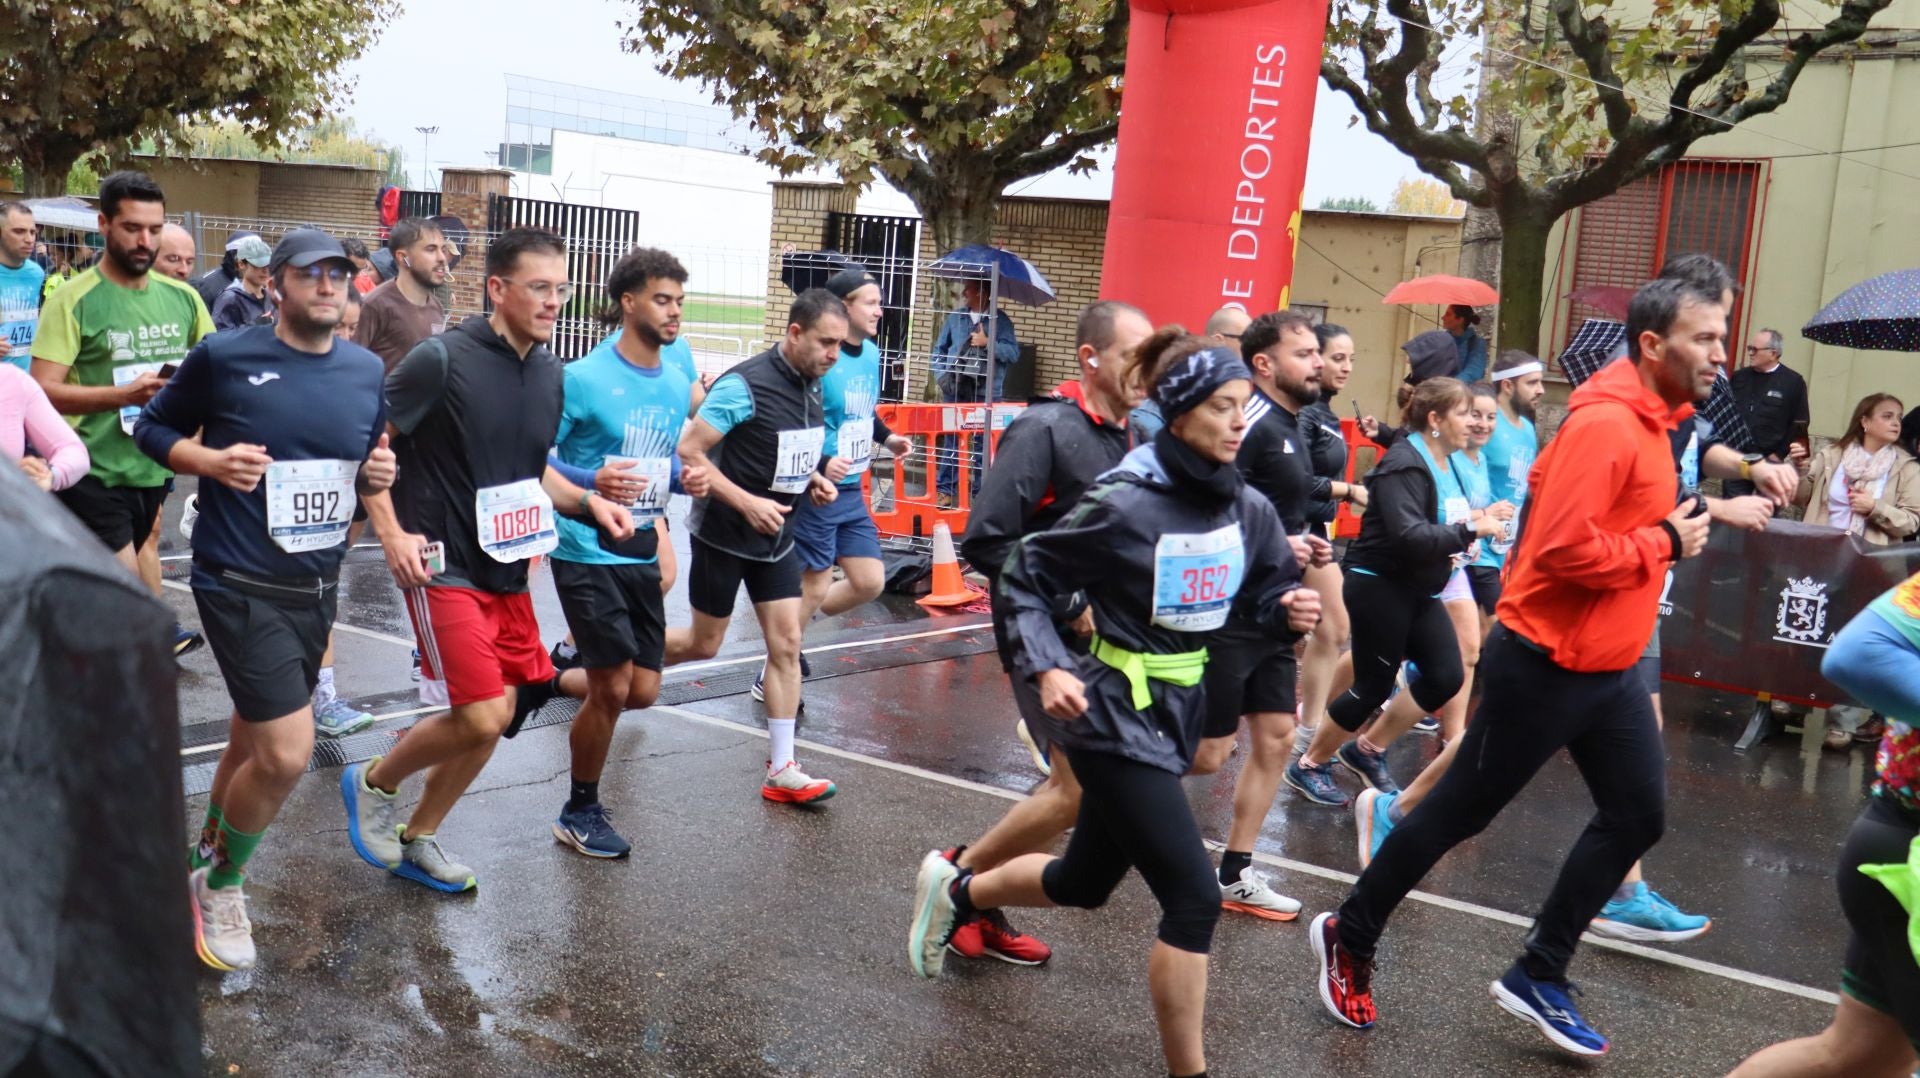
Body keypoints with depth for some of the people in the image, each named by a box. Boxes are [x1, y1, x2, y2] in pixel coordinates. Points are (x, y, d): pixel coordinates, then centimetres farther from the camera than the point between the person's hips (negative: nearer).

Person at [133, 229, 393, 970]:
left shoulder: (366, 371, 4)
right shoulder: (224, 357, -10)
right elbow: (153, 429, 3)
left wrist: (378, 476, -8)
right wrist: (212, 460, -16)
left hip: (317, 584, 6)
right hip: (241, 583, -6)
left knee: (255, 737, 21)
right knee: (287, 753, -12)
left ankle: (209, 850, 47)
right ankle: (220, 883, 15)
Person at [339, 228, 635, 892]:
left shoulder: (549, 372, 8)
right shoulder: (443, 359, -13)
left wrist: (587, 501, 3)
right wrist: (391, 532, -17)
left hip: (508, 569, 7)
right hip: (445, 565, -7)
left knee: (499, 715, 9)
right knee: (484, 716, -15)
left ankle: (418, 840, 29)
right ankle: (373, 783, 13)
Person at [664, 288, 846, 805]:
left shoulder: (813, 385, 2)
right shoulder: (744, 386, -22)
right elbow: (688, 451, -21)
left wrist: (813, 479, -2)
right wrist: (747, 503, -26)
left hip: (776, 535, 6)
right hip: (724, 533, -6)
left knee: (786, 644, 0)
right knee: (703, 645, 7)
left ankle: (782, 771, 5)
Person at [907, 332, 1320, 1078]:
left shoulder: (1247, 508, -2)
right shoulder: (1125, 504, -20)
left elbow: (1268, 593, 9)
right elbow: (1022, 580, -12)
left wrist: (1291, 610, -14)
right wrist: (1046, 670, -25)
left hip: (1178, 711, 8)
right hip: (1115, 718, -8)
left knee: (1084, 882, 23)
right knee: (1194, 897, -11)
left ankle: (954, 891, 51)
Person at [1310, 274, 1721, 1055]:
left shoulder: (1650, 419, 10)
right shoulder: (1605, 423, -22)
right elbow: (1563, 548, -29)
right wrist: (1663, 543, -18)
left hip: (1608, 667, 9)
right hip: (1545, 664, -9)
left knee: (1637, 818, 9)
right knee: (1459, 812, 3)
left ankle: (1538, 977, 20)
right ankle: (1349, 939, 21)